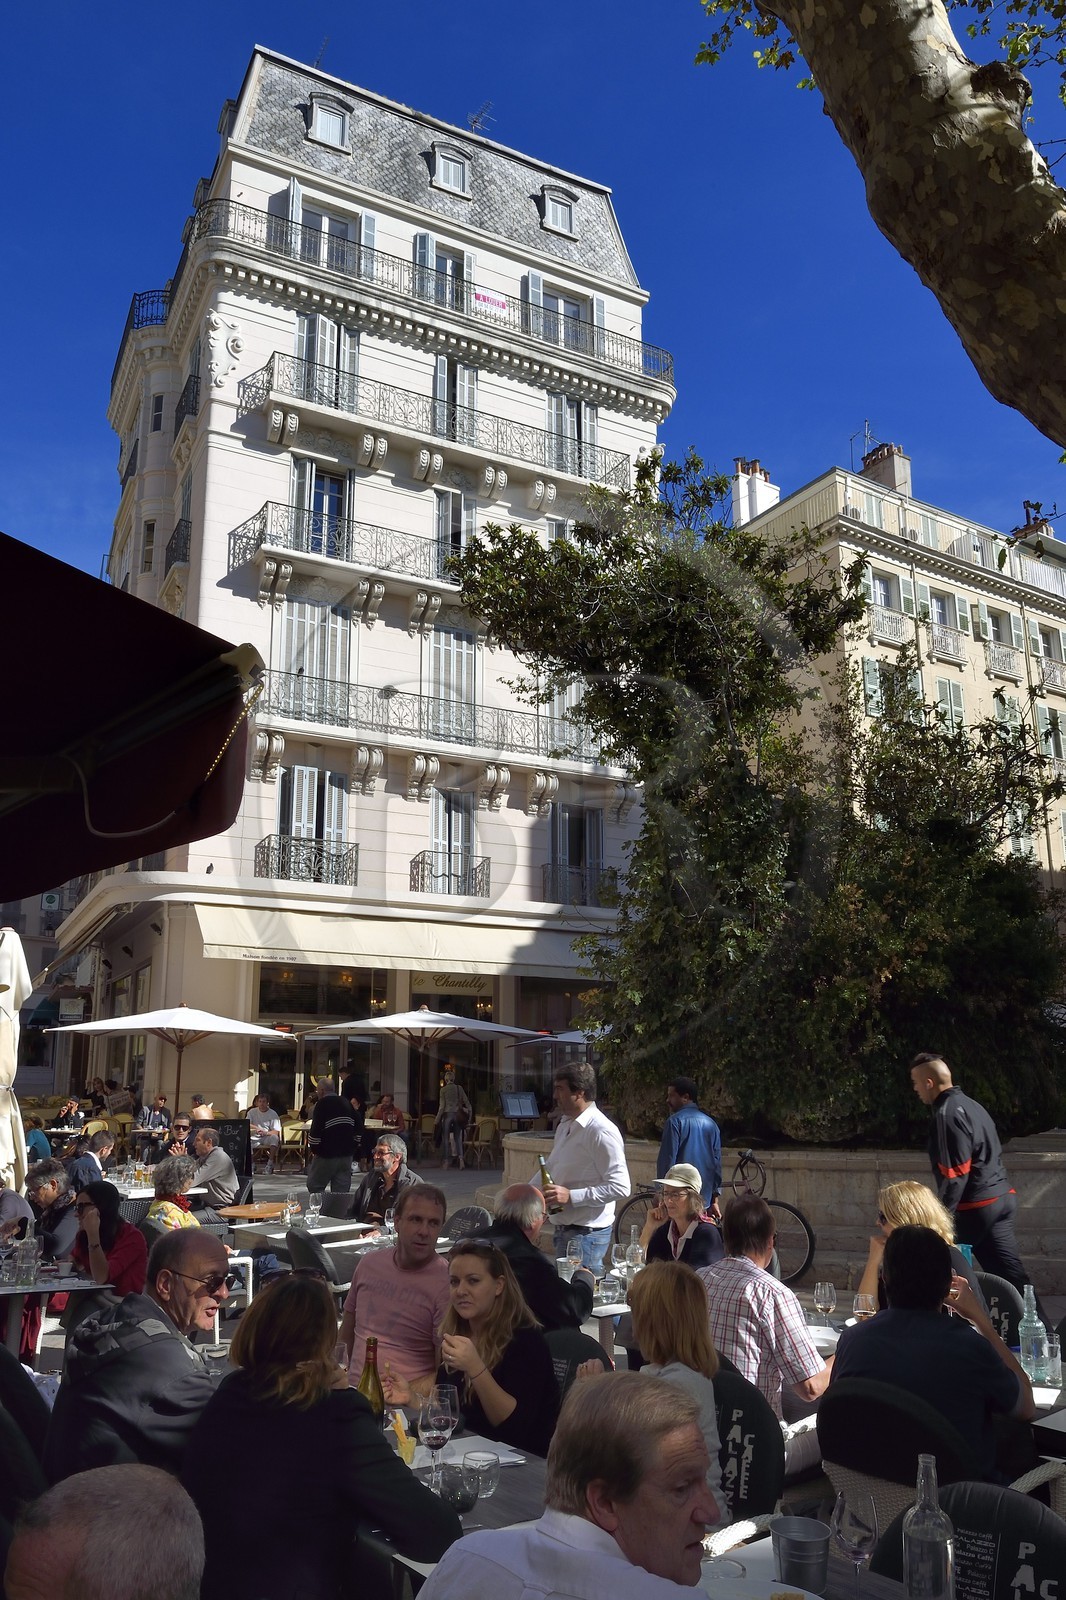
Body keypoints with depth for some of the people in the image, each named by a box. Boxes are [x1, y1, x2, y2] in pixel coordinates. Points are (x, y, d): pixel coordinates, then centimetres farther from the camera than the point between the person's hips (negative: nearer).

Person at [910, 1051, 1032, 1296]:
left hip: (975, 1205, -9)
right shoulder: (968, 1104, 14)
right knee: (1009, 1271, 9)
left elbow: (955, 1174, -21)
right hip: (1002, 1197, 9)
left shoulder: (947, 1114, -16)